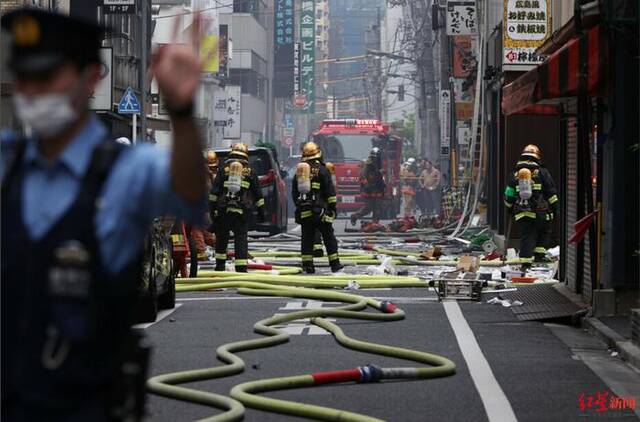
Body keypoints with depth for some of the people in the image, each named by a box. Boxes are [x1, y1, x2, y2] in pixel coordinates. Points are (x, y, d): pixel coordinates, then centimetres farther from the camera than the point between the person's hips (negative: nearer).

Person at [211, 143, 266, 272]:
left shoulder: (223, 170, 6)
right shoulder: (250, 172, 8)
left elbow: (214, 191, 0)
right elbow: (258, 194, 10)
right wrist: (261, 211, 15)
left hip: (223, 210, 0)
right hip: (243, 212, 0)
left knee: (221, 237, 13)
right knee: (241, 238, 0)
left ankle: (220, 265, 19)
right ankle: (241, 267, -8)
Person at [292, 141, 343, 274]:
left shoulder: (298, 171, 11)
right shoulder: (321, 169, -6)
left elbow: (294, 191, 17)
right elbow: (330, 190, -7)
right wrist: (333, 206, 0)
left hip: (304, 211, 4)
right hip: (319, 210, -4)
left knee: (307, 238, 7)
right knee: (329, 237, 4)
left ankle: (307, 265, 3)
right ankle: (335, 264, 6)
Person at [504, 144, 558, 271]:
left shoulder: (516, 175, 9)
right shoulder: (542, 172, 0)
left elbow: (508, 196, 12)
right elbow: (551, 192, -1)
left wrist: (511, 208, 28)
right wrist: (555, 208, 7)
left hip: (522, 213, 2)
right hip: (540, 212, -2)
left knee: (526, 237, 1)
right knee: (544, 232, 21)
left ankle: (526, 263, -8)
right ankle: (539, 254, 13)